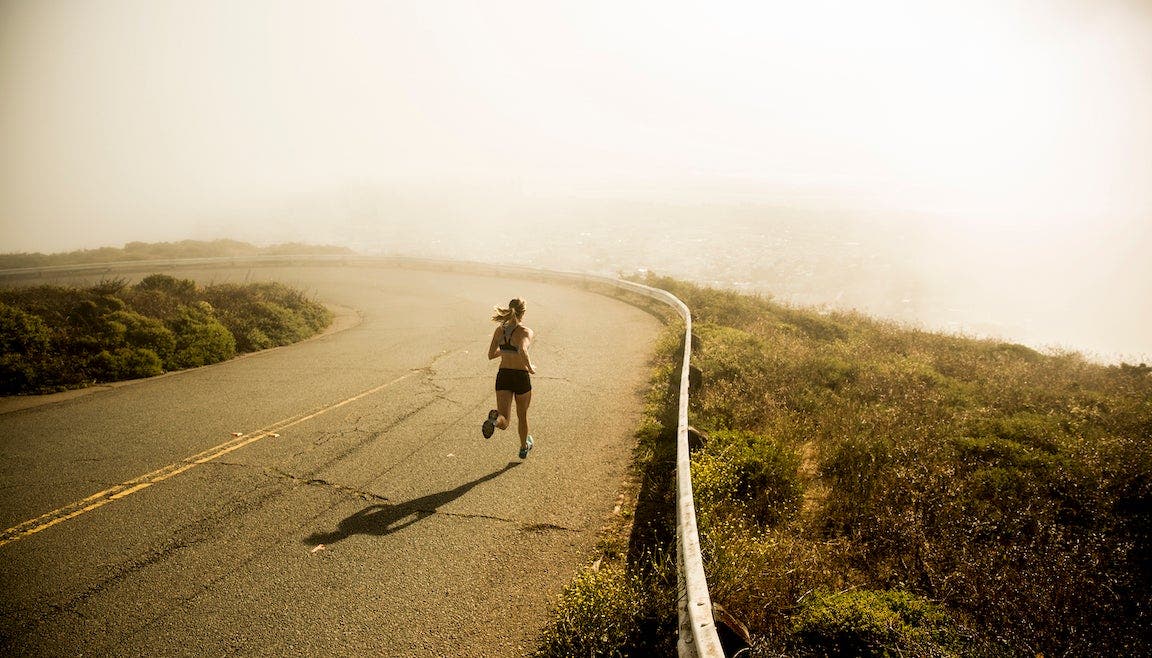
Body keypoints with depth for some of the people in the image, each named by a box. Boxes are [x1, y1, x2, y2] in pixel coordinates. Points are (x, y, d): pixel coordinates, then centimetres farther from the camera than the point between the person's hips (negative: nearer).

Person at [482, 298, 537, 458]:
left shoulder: (500, 330, 4)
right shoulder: (526, 332, -11)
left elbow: (491, 355, 8)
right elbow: (523, 351, -31)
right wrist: (530, 368, -13)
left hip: (503, 376, 3)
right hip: (521, 377, -3)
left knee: (504, 422, -4)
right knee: (522, 415, 23)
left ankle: (494, 420, -40)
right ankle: (524, 447, 43)